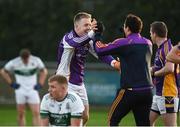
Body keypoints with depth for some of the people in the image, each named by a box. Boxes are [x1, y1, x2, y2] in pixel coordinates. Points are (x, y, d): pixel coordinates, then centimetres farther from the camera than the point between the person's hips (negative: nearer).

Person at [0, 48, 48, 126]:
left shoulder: (36, 61, -7)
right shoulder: (14, 63, -10)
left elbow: (44, 71, 12)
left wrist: (40, 84, 2)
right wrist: (11, 83, -1)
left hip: (32, 90, 0)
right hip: (20, 90, 0)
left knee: (36, 113, -10)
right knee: (21, 114, 3)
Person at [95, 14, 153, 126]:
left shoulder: (123, 43, -8)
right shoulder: (148, 43, 10)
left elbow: (100, 50, -2)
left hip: (130, 91, -5)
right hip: (147, 90, 5)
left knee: (113, 120, 10)